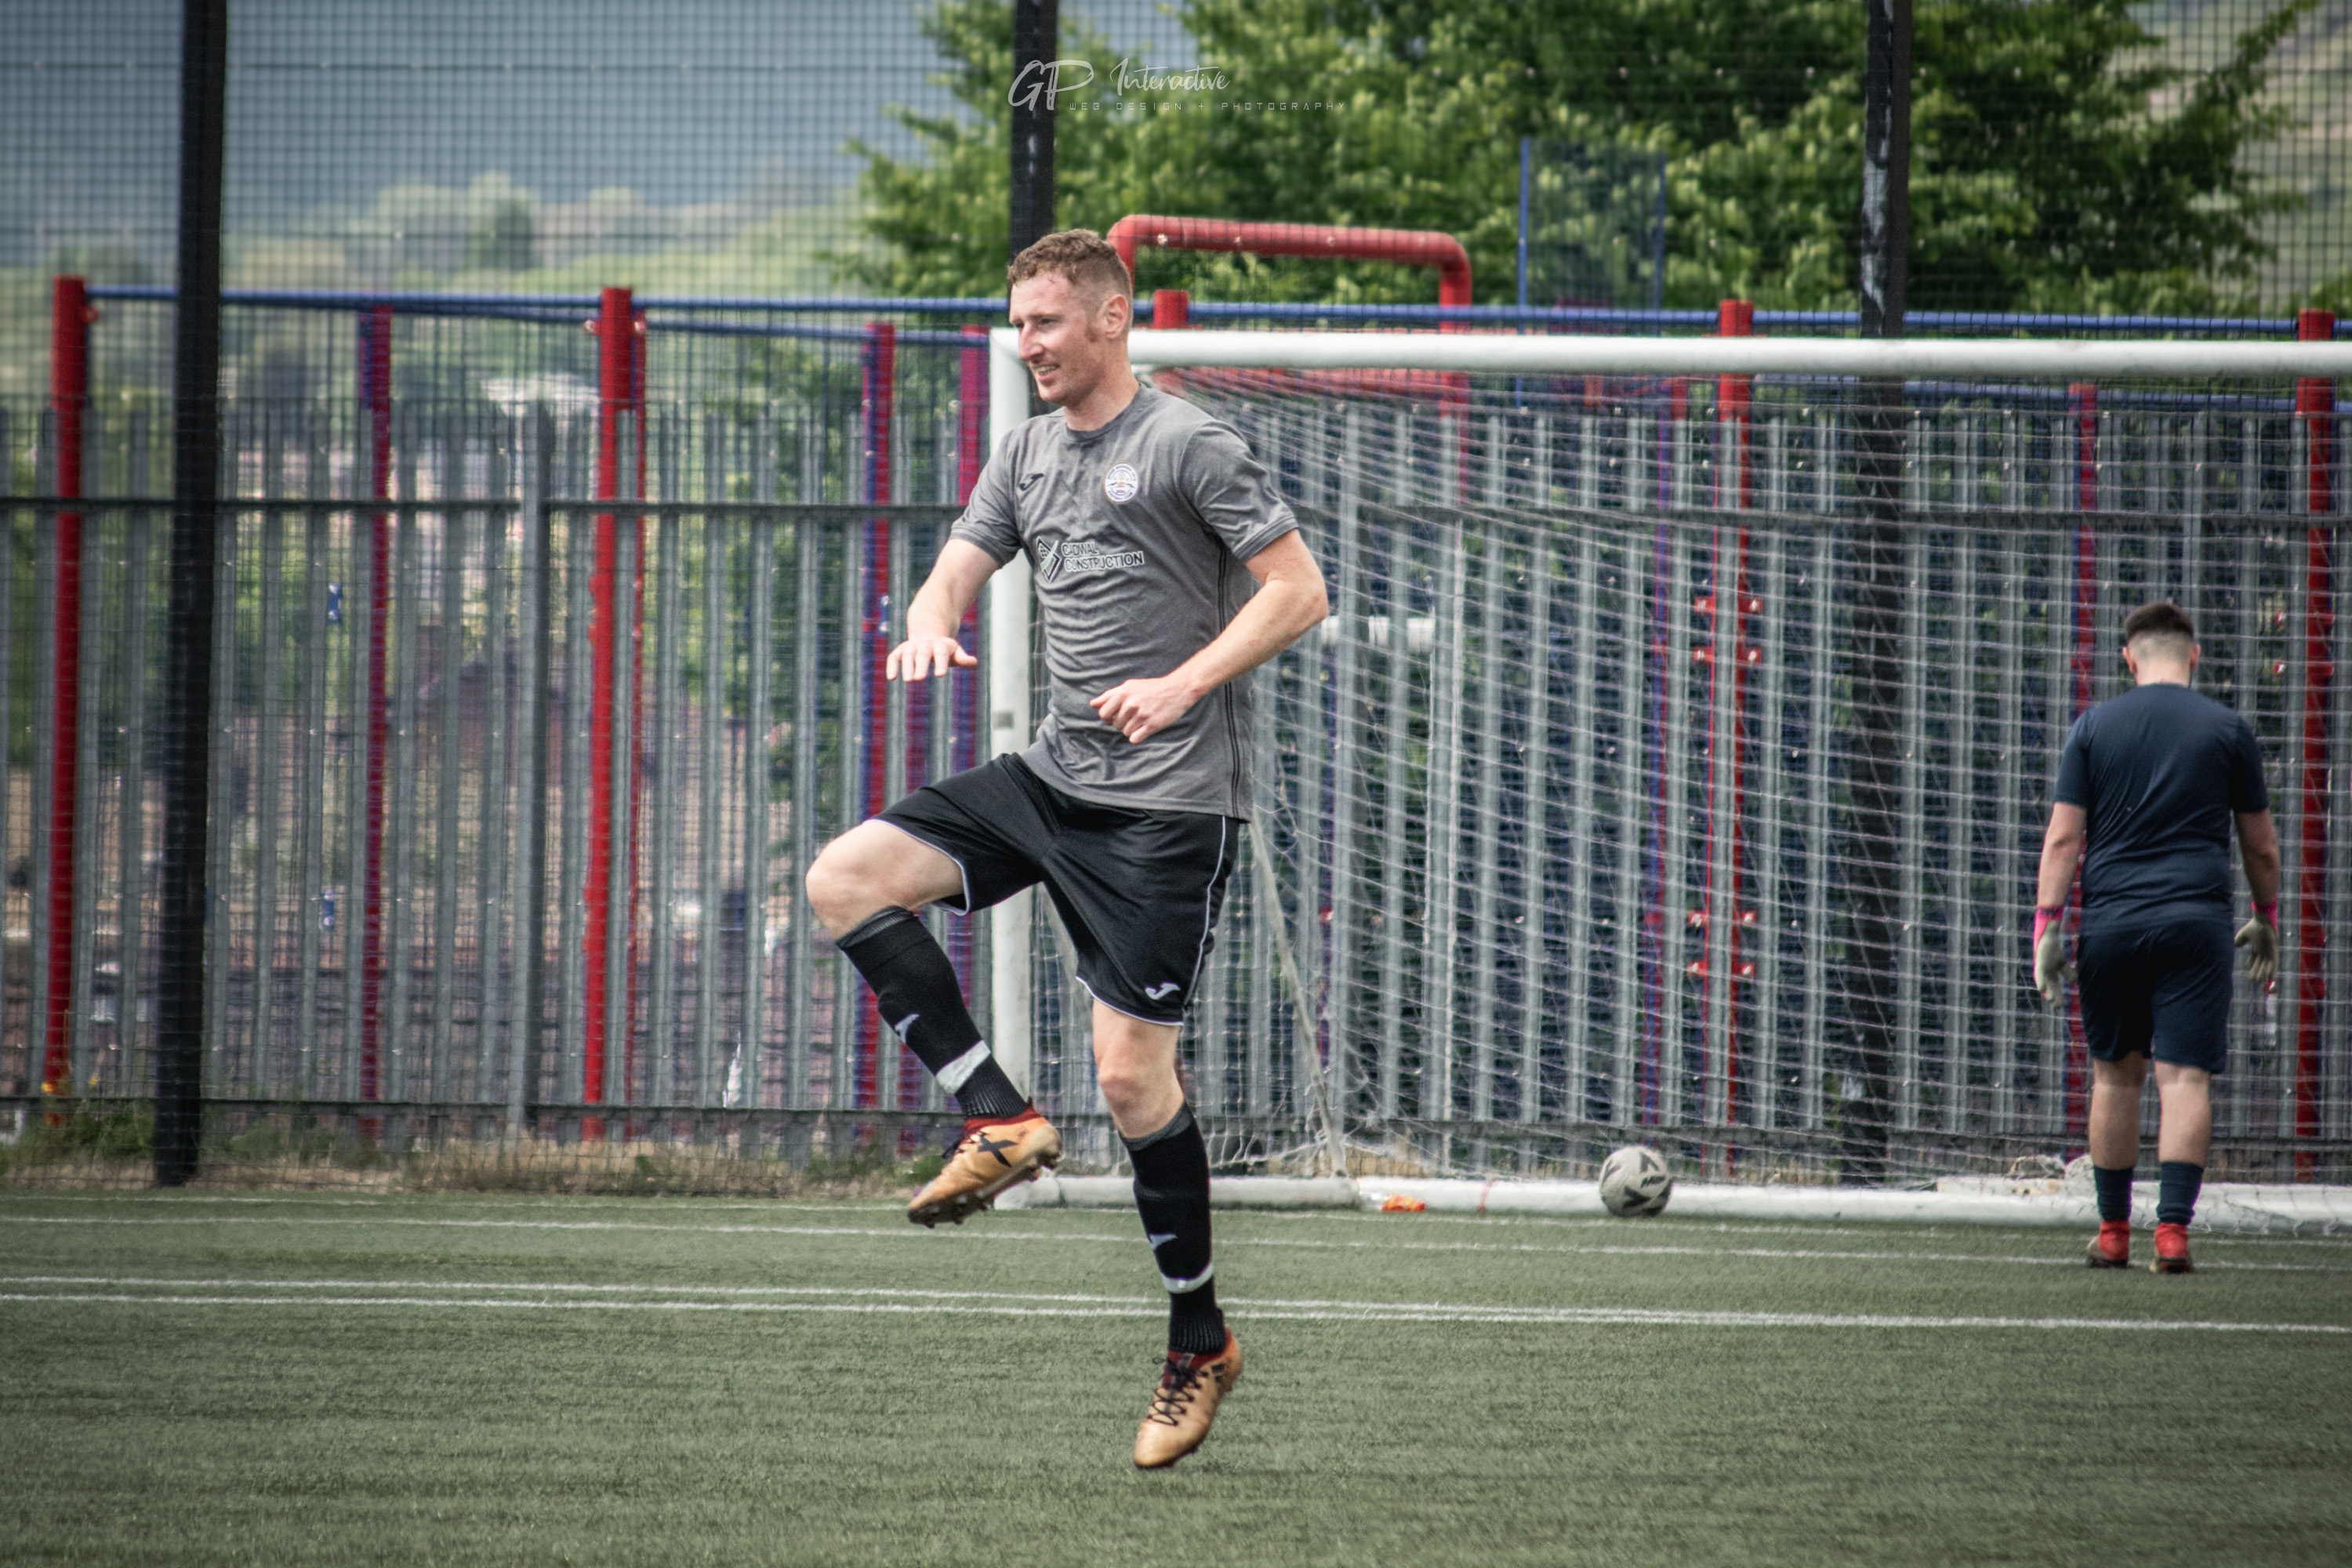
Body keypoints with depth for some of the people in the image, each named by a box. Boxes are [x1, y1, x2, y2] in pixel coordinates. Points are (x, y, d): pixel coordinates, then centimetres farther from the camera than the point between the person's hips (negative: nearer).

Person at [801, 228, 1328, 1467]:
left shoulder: (1188, 446, -9)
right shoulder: (1027, 451, 13)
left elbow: (1296, 588, -10)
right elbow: (960, 566, 11)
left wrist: (1182, 684, -21)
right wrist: (930, 623, -14)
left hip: (1169, 804, -8)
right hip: (1055, 778, 8)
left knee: (1131, 1074, -9)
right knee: (845, 879, -9)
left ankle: (1200, 1345, 7)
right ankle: (997, 1119, -6)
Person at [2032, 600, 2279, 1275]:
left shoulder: (2094, 728, 5)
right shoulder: (2227, 729, 6)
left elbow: (2063, 836, 0)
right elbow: (2261, 845, 11)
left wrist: (2047, 927, 1)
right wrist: (2267, 922, 24)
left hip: (2110, 920, 1)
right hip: (2196, 919, -1)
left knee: (2116, 1074, 12)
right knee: (2185, 1076, -4)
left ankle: (2112, 1231, 17)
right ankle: (2172, 1229, -15)